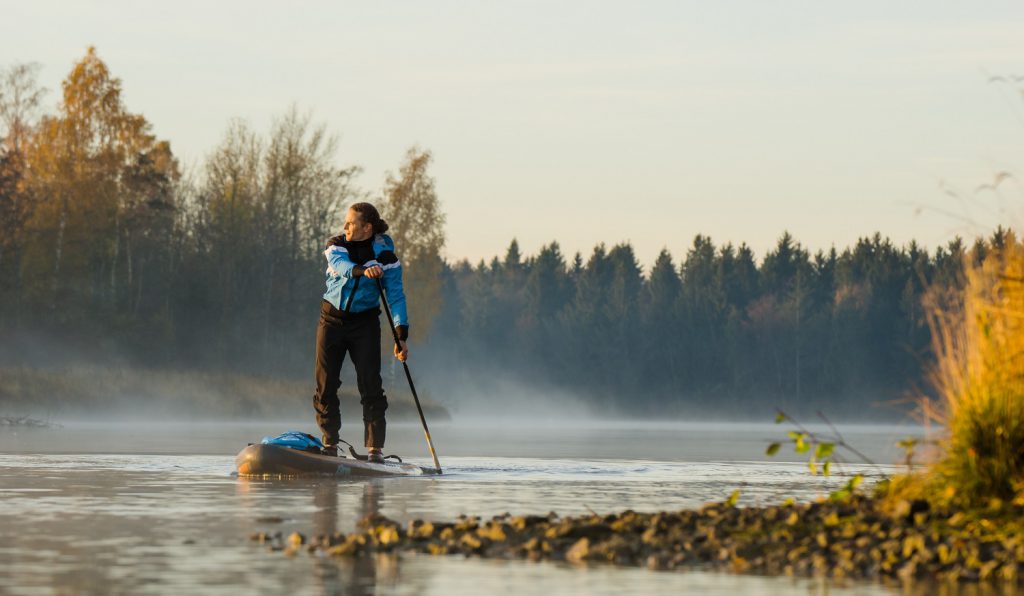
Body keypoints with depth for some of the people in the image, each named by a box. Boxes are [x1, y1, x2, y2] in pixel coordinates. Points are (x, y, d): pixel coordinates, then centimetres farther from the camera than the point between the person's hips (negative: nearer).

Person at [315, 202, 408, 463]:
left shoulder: (384, 254, -8)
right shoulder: (336, 246, -4)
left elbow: (396, 296, -12)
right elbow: (341, 265, -27)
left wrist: (401, 336, -23)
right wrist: (362, 270, -50)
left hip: (365, 323, -2)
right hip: (332, 319, 2)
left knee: (370, 386, -10)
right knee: (325, 385, 2)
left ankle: (375, 449, -8)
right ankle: (330, 445, 14)